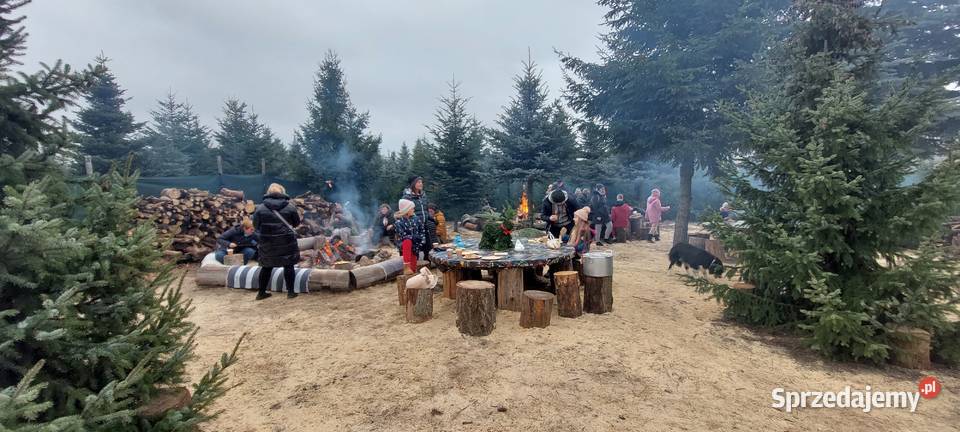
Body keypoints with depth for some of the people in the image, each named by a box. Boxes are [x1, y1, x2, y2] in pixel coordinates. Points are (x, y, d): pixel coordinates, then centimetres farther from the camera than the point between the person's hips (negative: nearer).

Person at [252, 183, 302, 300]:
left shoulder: (260, 207, -4)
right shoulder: (290, 206, -3)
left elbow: (256, 226, 2)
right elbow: (296, 223, 6)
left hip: (267, 242, 1)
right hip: (287, 241, -1)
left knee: (266, 267, 14)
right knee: (288, 266, 7)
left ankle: (261, 292, 23)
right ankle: (290, 292, 10)